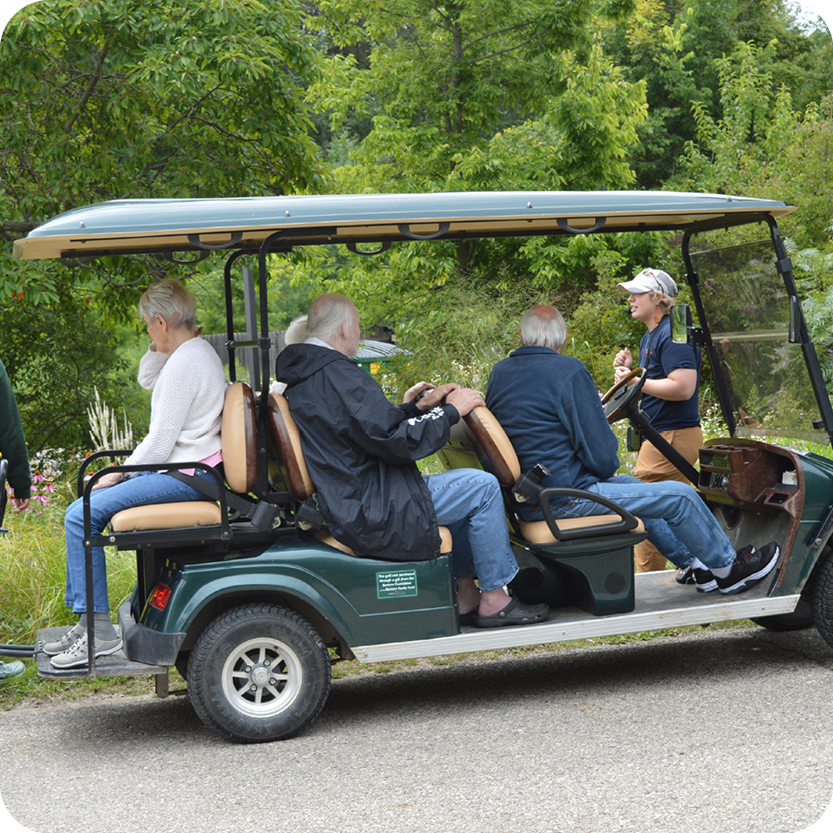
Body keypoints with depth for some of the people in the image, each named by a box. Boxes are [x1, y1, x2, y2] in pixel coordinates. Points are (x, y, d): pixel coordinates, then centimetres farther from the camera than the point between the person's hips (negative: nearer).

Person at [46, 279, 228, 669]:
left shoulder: (184, 363, -18)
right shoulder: (197, 351, 15)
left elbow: (160, 439, -18)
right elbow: (147, 379, 30)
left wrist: (119, 474, -5)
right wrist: (159, 348, 13)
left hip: (187, 476, -11)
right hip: (191, 467, 11)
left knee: (81, 516, -18)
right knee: (83, 507, 11)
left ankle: (98, 629, -14)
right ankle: (86, 622, 10)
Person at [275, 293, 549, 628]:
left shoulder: (298, 378, 12)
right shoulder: (336, 375, -22)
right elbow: (396, 442, -23)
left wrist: (414, 409, 15)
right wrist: (451, 410, -11)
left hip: (344, 503, 11)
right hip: (372, 515, -11)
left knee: (461, 489, 26)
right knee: (482, 486, -6)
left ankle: (466, 597, 26)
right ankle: (494, 599, 4)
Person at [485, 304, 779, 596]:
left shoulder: (498, 373, 8)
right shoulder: (568, 370, -15)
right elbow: (601, 454, -16)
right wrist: (607, 469, 6)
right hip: (564, 500, -9)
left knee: (629, 485, 29)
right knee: (680, 496, 2)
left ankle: (696, 562, 36)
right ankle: (727, 569, 22)